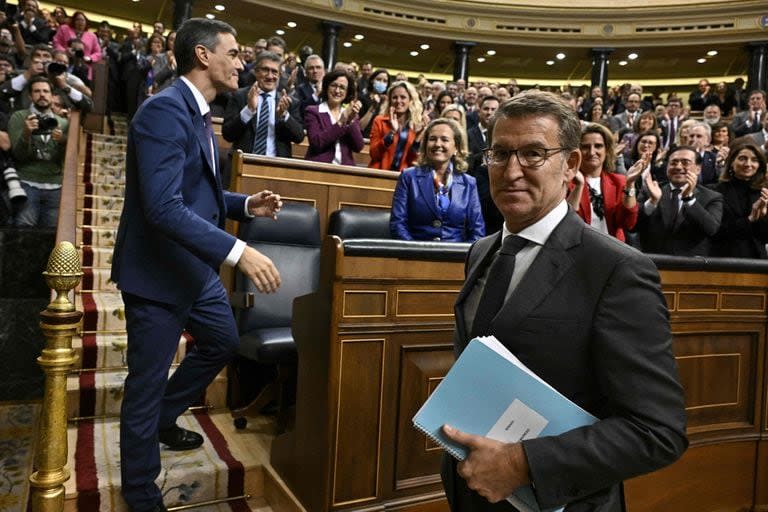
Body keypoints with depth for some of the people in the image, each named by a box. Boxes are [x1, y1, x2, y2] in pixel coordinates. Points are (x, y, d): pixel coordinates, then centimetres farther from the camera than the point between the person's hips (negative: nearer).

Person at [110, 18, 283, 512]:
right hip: (158, 272, -10)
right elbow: (165, 207, -31)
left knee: (224, 342, 24)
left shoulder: (199, 113, 10)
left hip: (196, 266, 10)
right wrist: (239, 251, -37)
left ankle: (164, 418, 46)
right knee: (147, 382, 6)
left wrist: (247, 205, 2)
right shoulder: (165, 110, -21)